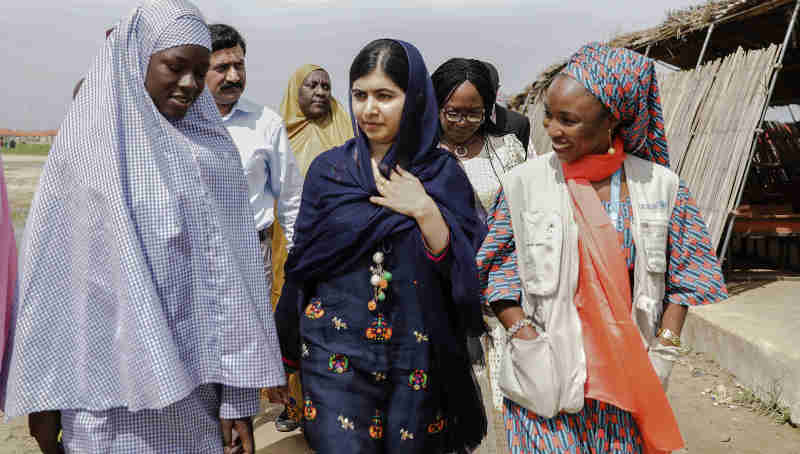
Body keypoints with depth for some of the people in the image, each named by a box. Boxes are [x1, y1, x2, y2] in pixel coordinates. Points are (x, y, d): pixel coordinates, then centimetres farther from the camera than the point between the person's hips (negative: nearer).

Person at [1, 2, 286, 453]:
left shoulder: (214, 149, 1)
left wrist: (239, 391, -5)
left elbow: (232, 270, -2)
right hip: (109, 383, -1)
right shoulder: (86, 139, -2)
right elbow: (50, 268, -1)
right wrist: (42, 394, -1)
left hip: (195, 378, 1)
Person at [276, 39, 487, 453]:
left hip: (417, 353, 0)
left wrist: (425, 211, -20)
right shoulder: (328, 169, 1)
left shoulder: (443, 171, -1)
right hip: (337, 350, 0)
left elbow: (462, 269, -6)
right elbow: (301, 264, 6)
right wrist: (286, 354, 9)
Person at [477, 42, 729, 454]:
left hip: (630, 377, 2)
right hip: (547, 378, -1)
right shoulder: (524, 183, -6)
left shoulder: (660, 185, -1)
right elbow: (496, 274, -3)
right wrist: (526, 339, -11)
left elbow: (684, 276, 6)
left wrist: (664, 350, -1)